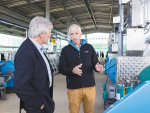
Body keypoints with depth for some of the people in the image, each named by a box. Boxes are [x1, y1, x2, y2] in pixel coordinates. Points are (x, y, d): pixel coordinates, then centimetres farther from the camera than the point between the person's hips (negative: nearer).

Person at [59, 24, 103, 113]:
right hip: (73, 88, -1)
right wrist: (72, 70, -22)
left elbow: (95, 62, 8)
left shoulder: (89, 47, 7)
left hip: (90, 86, 1)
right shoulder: (66, 50, 4)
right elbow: (62, 68, -1)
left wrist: (97, 67, -16)